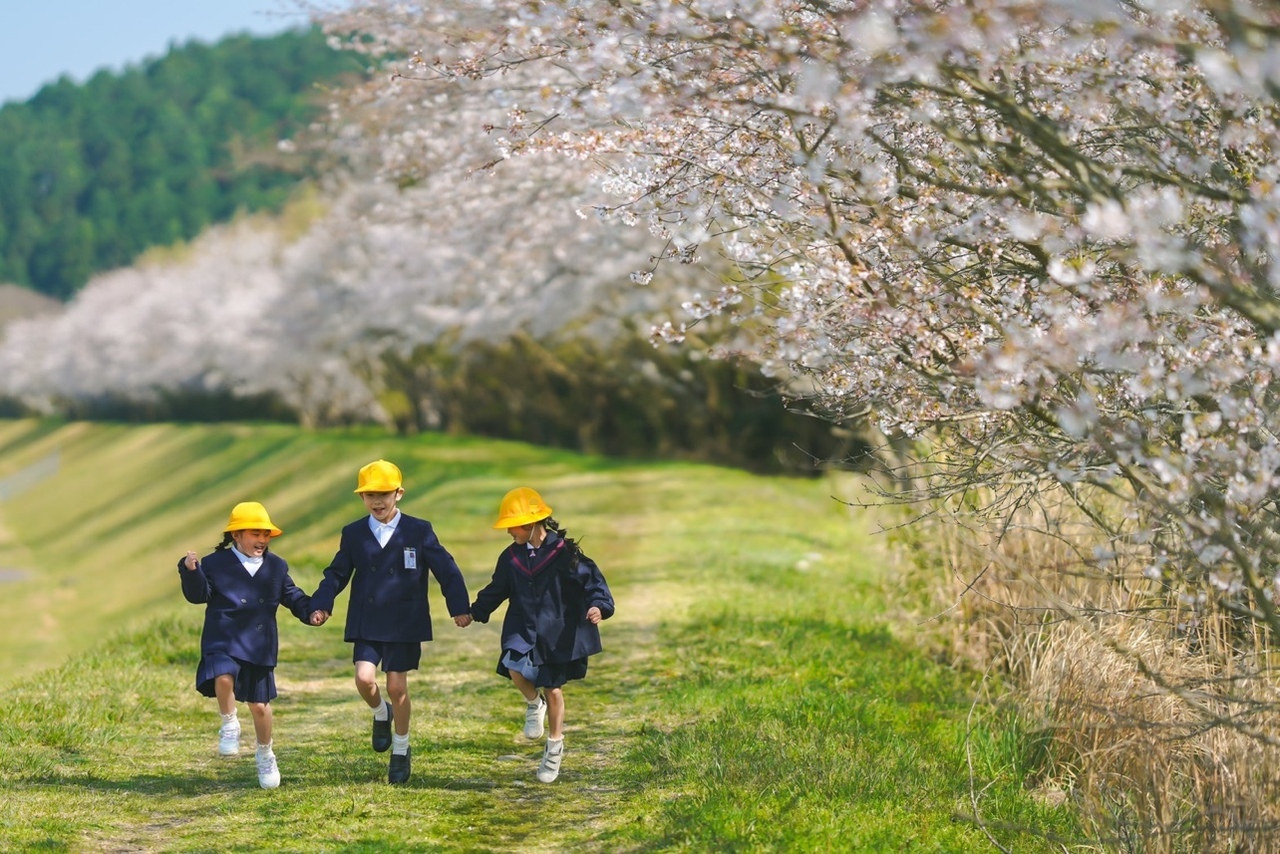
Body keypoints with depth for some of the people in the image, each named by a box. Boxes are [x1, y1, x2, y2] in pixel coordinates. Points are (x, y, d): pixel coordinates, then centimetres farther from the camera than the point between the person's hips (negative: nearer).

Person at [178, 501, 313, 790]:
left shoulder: (276, 566, 10)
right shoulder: (215, 564, -2)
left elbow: (291, 596, 15)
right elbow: (199, 595, -8)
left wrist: (311, 611, -2)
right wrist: (191, 571, -25)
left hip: (259, 647, 3)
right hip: (223, 643, -3)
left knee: (260, 705, 9)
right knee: (224, 678, -34)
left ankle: (265, 755, 32)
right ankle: (229, 725, -8)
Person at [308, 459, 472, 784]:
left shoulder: (419, 531, -1)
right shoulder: (353, 534, 5)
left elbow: (446, 570, 0)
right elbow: (337, 574, 8)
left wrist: (459, 607, -5)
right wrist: (321, 605, -6)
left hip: (405, 623, -2)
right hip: (366, 623, 2)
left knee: (397, 687, 1)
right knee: (364, 678, -15)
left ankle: (401, 752, 19)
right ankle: (381, 714, 21)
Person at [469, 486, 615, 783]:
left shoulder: (564, 553, -11)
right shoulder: (511, 558, 4)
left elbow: (592, 580, -11)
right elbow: (496, 590, 18)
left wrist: (598, 606, -28)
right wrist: (475, 612, 13)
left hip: (557, 633, -3)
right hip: (522, 630, 3)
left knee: (553, 688, 6)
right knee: (516, 669, -25)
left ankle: (555, 746, 26)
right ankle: (533, 704, 8)